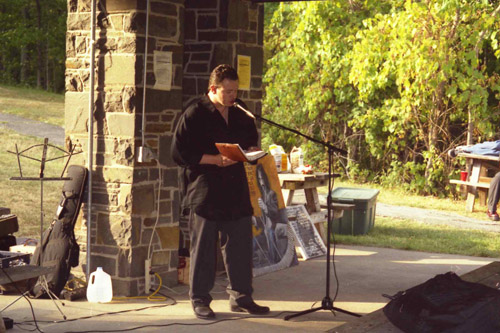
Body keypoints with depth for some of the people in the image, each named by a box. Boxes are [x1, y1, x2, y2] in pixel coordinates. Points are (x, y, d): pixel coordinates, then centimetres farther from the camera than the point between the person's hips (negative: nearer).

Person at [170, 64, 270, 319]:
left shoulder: (241, 112, 11)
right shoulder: (194, 114, -7)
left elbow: (251, 140, 25)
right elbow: (180, 152, -11)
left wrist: (251, 152, 0)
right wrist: (216, 159, -17)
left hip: (236, 191, 5)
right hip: (204, 192, -5)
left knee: (241, 245, 7)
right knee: (203, 247, 2)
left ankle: (241, 297, 18)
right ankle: (200, 300, 12)